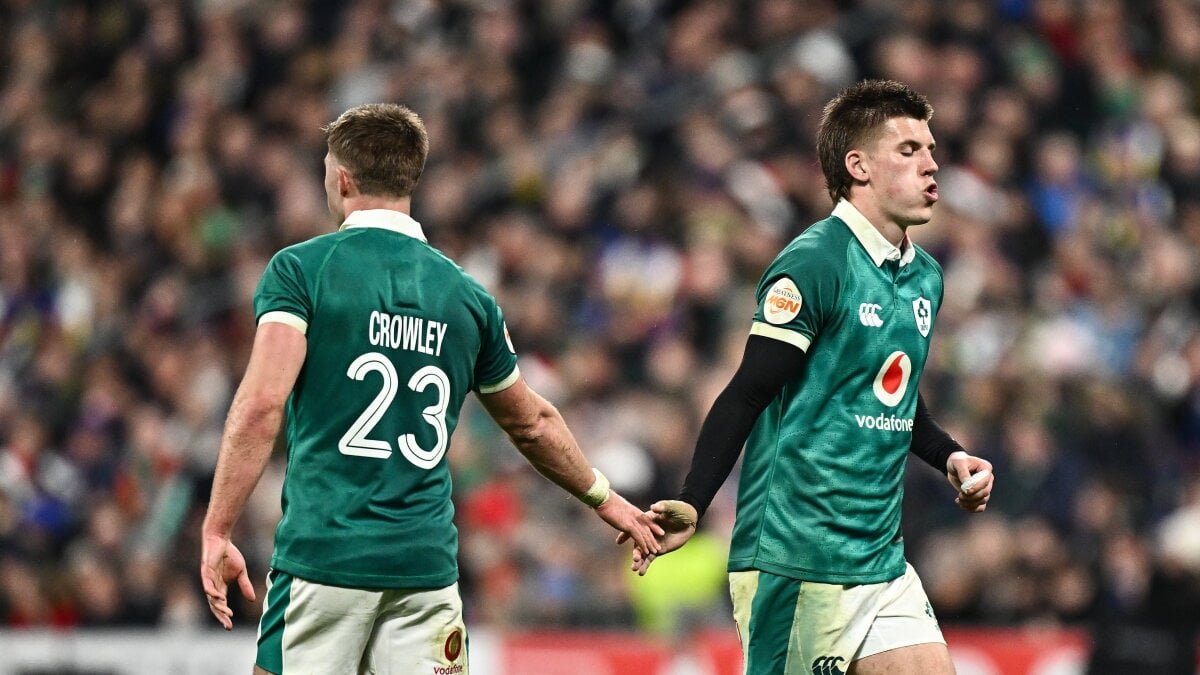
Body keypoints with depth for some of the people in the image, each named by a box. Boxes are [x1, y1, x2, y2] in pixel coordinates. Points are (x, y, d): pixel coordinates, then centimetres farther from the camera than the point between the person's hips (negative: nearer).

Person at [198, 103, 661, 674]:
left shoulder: (301, 269, -1)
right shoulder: (466, 295, 12)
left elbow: (261, 403, -14)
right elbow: (532, 424, 25)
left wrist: (217, 532, -13)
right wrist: (605, 498, 40)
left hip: (322, 556, -3)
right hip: (426, 563, 3)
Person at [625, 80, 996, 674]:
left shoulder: (925, 275, 14)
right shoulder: (814, 263, -12)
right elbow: (746, 396, -15)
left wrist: (948, 456, 11)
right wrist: (691, 504, -24)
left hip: (880, 557, 8)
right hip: (795, 562, -8)